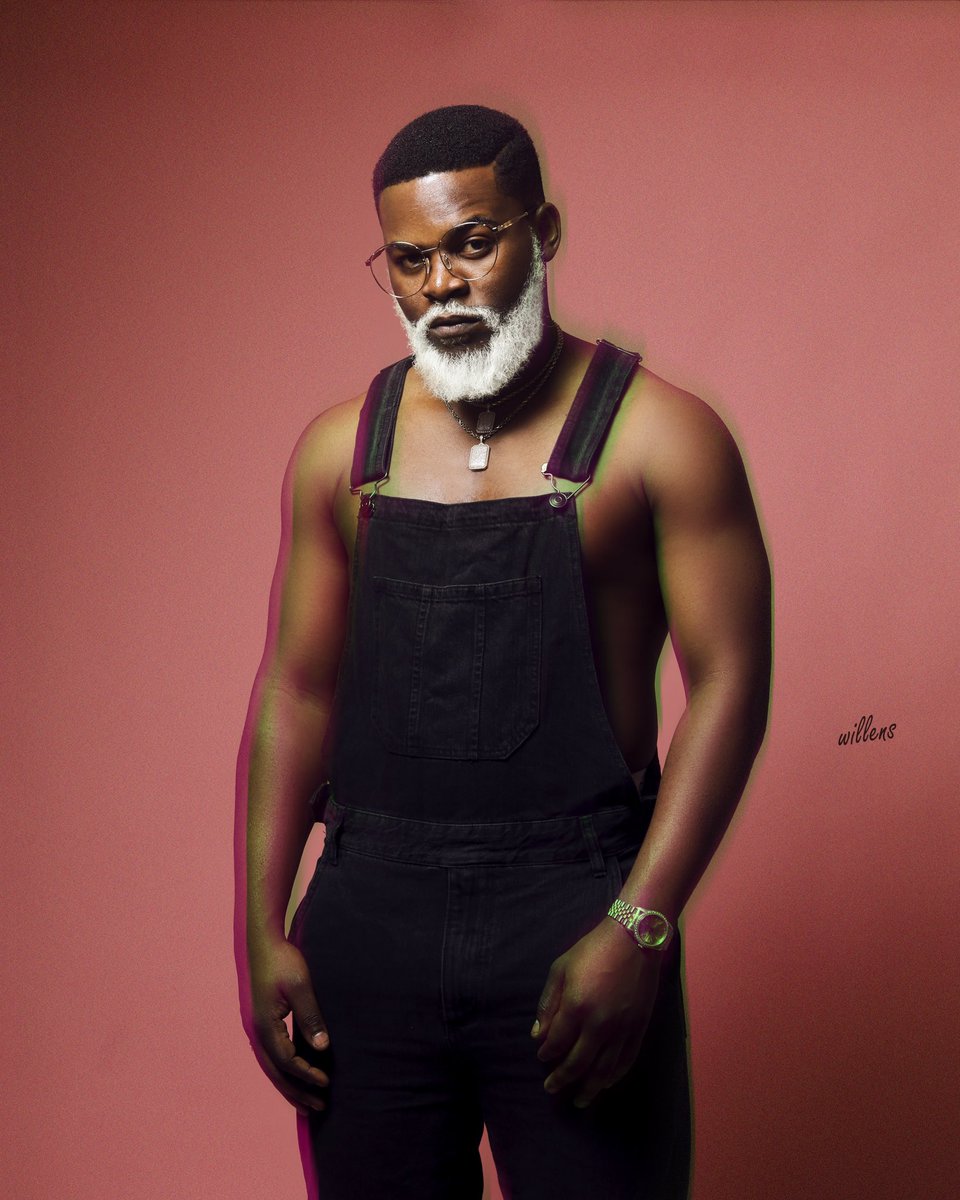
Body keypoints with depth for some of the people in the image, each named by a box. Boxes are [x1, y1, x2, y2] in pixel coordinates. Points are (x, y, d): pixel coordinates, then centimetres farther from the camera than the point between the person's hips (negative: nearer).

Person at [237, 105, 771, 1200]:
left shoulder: (657, 437, -3)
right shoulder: (340, 449, 9)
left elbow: (729, 681, -7)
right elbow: (296, 688, 11)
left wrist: (639, 927, -15)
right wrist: (263, 928, 4)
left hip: (573, 908, -3)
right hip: (368, 909, 3)